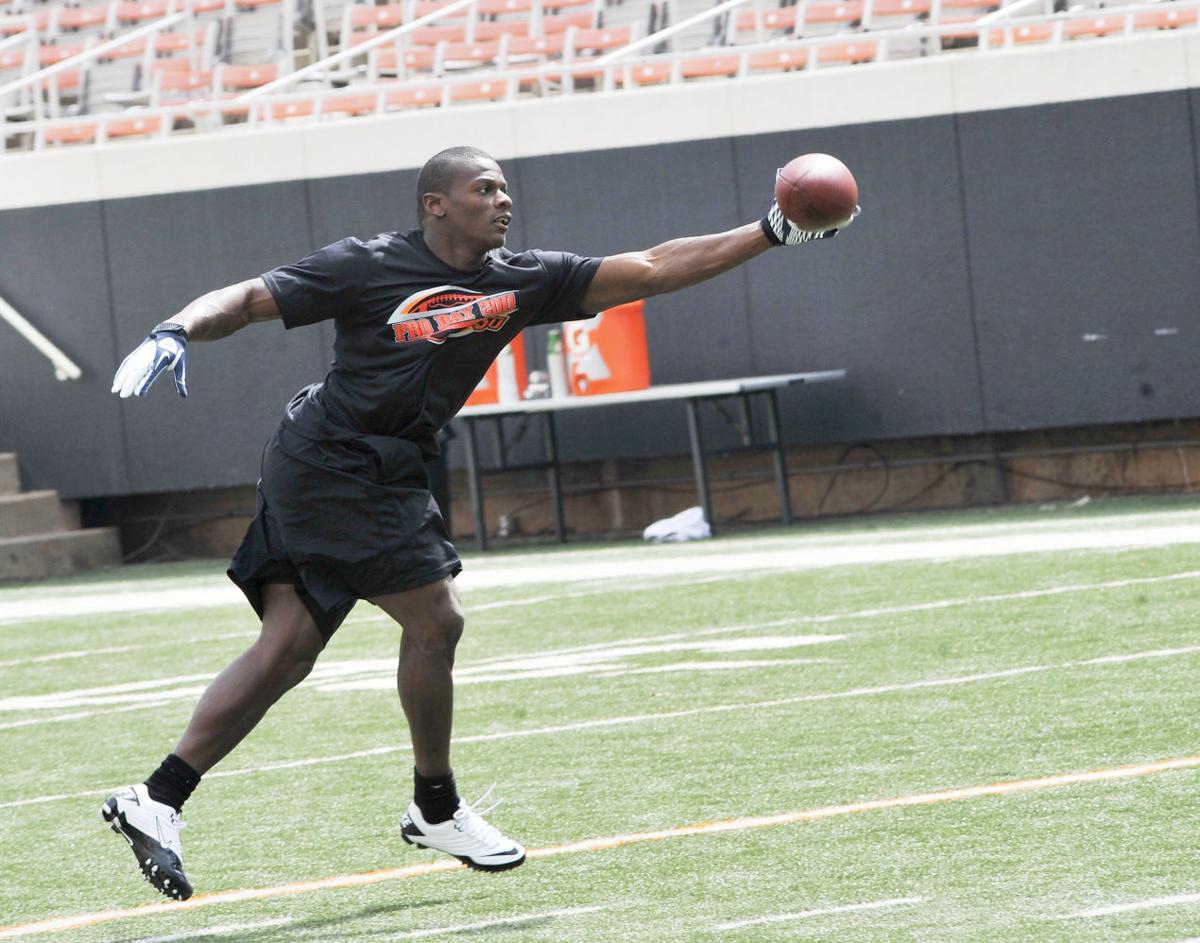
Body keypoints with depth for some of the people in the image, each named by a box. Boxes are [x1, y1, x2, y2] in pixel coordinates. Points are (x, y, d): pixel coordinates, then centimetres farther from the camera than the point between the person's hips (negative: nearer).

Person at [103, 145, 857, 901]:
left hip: (385, 480, 8)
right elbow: (248, 301, -9)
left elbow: (650, 271, 4)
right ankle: (436, 810, 10)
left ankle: (157, 801, 4)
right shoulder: (369, 267, -10)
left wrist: (772, 233, -1)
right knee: (436, 618, -7)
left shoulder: (518, 283, 6)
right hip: (334, 463, -8)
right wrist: (175, 334, -28)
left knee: (288, 650, 4)